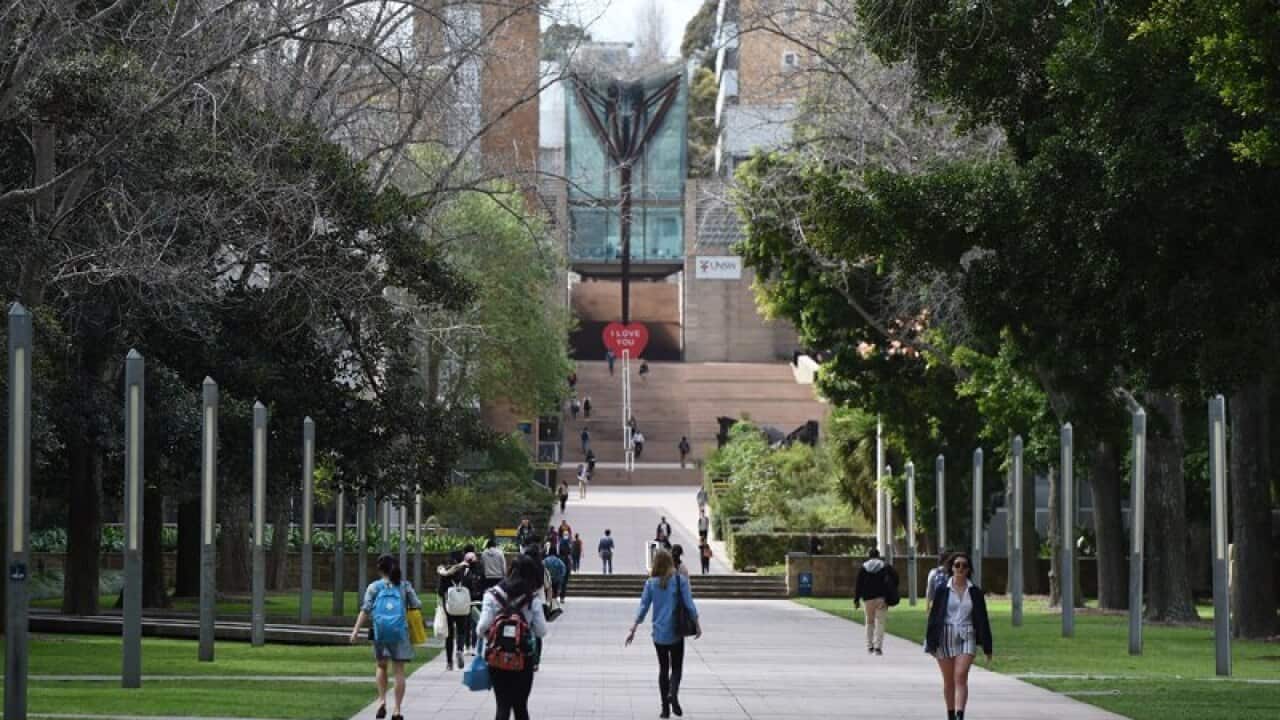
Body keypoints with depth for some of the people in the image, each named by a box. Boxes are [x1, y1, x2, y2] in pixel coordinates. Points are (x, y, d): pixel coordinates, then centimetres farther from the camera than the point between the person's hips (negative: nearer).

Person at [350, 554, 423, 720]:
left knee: (381, 666, 20)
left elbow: (365, 609, -3)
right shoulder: (405, 585, 7)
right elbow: (417, 606, 3)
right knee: (399, 670, 4)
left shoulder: (374, 587, 4)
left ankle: (382, 700, 4)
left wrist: (356, 631, -5)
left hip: (381, 630, 0)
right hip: (400, 630, 0)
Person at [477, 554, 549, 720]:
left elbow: (483, 627, -10)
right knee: (521, 706, 15)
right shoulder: (533, 599, -6)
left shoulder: (492, 596, -6)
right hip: (524, 660, 0)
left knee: (503, 706, 2)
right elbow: (541, 631, -5)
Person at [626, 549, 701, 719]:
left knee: (663, 668, 13)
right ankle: (673, 693, -22)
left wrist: (633, 630, 4)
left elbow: (643, 608, -2)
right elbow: (689, 604, -8)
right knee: (676, 668, 8)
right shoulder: (680, 580, -6)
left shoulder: (651, 583, -3)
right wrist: (697, 625, 2)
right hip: (676, 632, -2)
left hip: (659, 633, 2)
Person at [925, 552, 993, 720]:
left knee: (961, 677, -15)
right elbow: (933, 616, 3)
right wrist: (931, 643, -1)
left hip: (966, 638, -1)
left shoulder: (975, 592, 3)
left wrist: (987, 647, 6)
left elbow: (982, 619, 6)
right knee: (948, 680, 9)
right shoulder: (942, 590, 1)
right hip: (945, 637, 1)